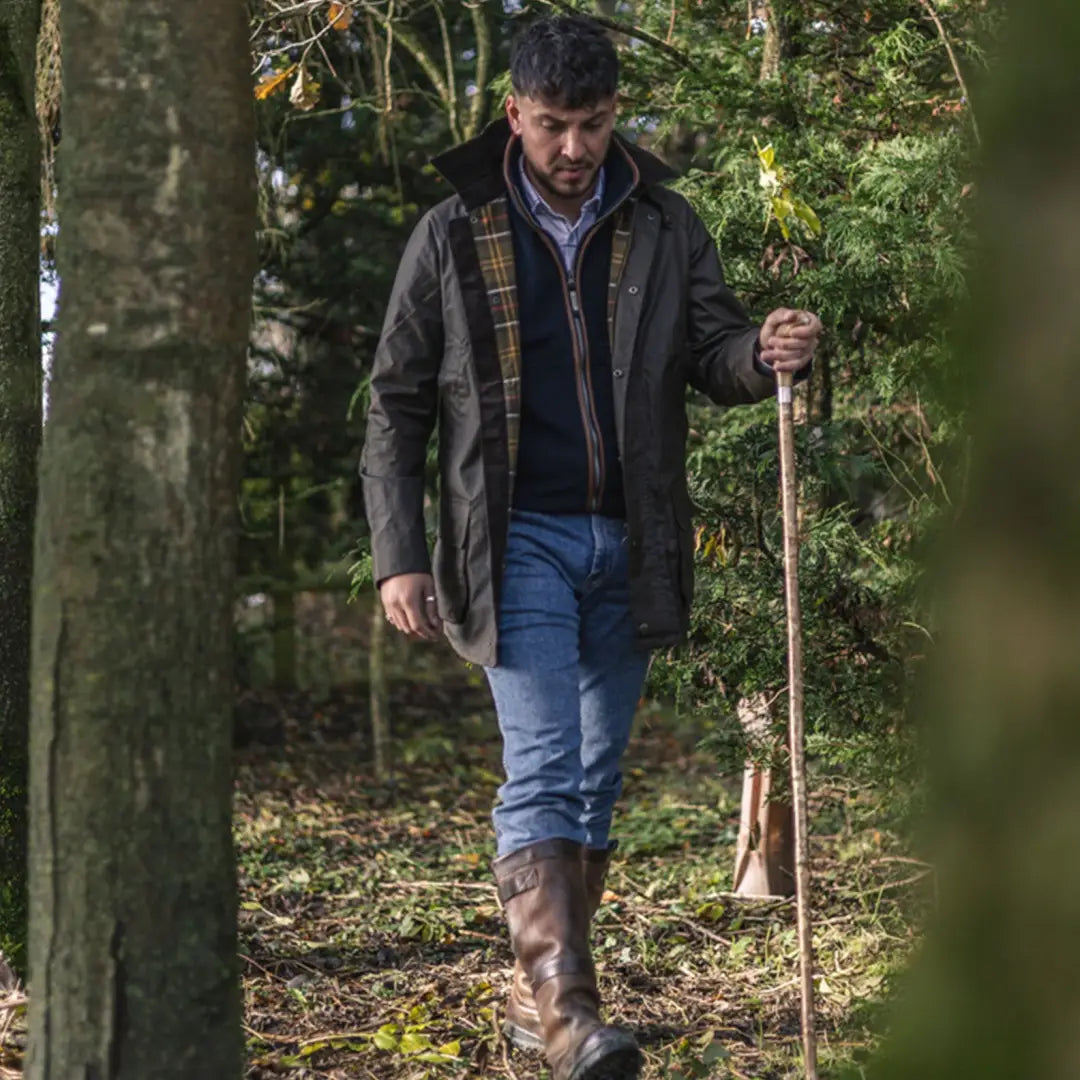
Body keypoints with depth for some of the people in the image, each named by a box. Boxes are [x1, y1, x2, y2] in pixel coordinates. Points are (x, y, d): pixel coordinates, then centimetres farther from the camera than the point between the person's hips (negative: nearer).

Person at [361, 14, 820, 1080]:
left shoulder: (664, 226, 6)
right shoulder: (455, 235, -1)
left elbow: (712, 351, 5)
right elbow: (397, 404, 3)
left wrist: (765, 353, -20)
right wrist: (397, 557, -4)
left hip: (629, 541, 4)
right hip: (520, 540, -4)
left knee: (596, 773, 8)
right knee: (543, 764, -14)